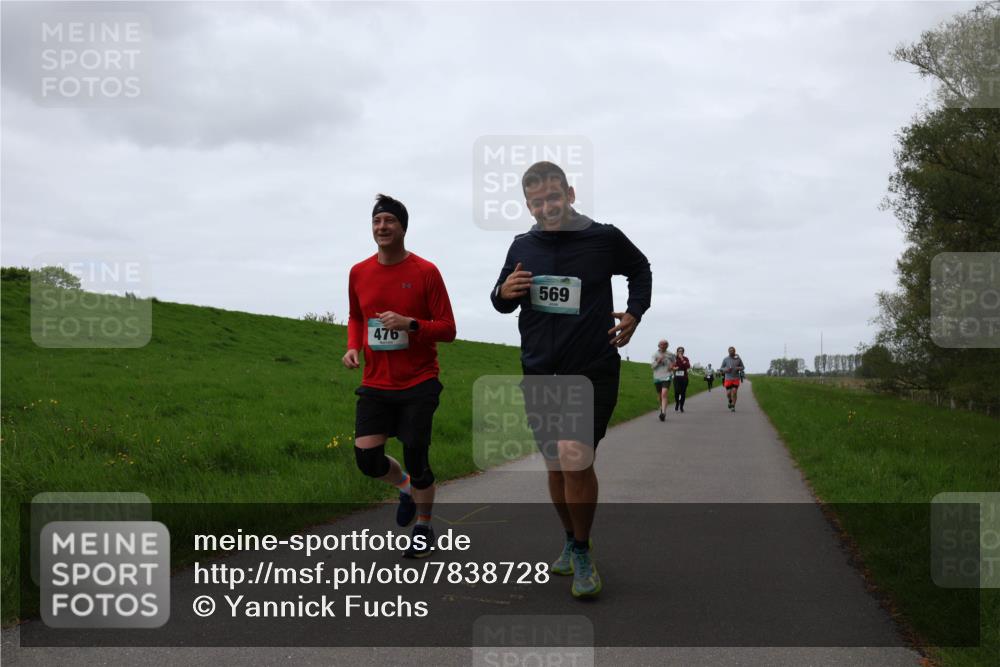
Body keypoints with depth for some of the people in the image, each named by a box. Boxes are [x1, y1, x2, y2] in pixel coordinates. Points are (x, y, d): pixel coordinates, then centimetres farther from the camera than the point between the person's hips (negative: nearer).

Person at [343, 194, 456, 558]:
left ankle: (424, 528, 26)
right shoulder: (359, 272, 5)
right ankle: (406, 486, 29)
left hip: (419, 384, -3)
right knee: (367, 457, -6)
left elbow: (448, 329, -6)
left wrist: (410, 323, -22)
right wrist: (353, 347, 1)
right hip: (375, 384, 3)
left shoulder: (426, 272, -8)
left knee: (416, 458, 1)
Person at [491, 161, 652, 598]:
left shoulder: (604, 238, -5)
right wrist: (504, 292, -8)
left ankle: (582, 553, 0)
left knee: (575, 458, -19)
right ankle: (572, 542, 32)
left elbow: (640, 270, 16)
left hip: (592, 372, -4)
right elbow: (502, 304, 16)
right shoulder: (522, 246, 3)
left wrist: (634, 313, 3)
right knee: (556, 465, 12)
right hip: (539, 373, 4)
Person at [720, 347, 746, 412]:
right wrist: (726, 369, -16)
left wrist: (739, 368, -12)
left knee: (734, 393, -10)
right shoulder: (725, 359, -1)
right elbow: (721, 368, 6)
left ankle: (733, 407, -1)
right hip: (728, 379, 0)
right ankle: (730, 401, 31)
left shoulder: (738, 359, 0)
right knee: (728, 393, -3)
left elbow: (742, 367, 11)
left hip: (736, 379, 0)